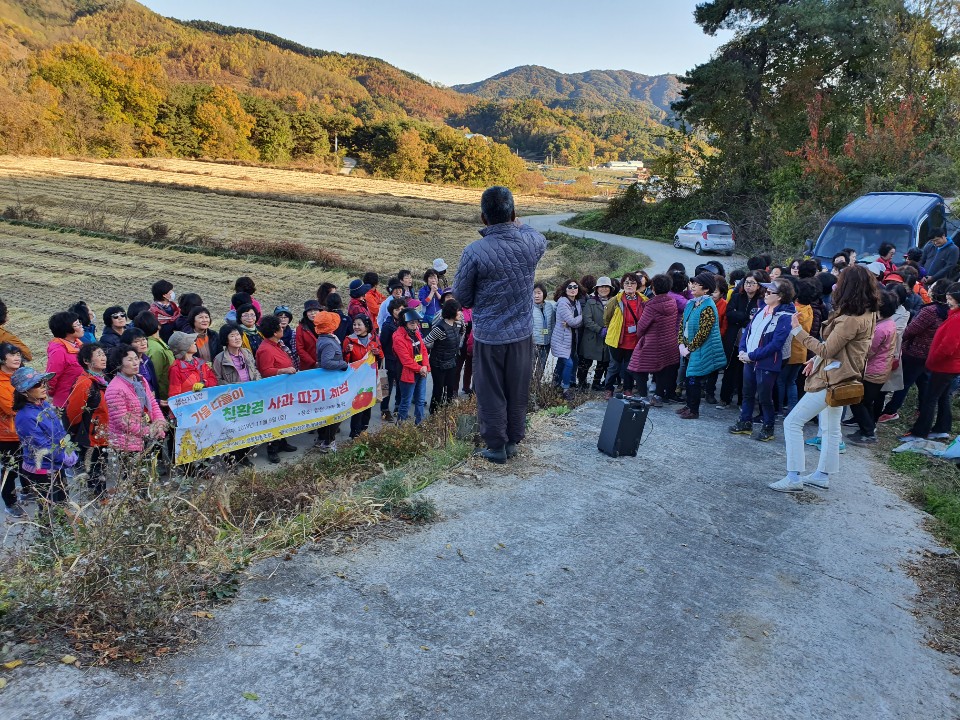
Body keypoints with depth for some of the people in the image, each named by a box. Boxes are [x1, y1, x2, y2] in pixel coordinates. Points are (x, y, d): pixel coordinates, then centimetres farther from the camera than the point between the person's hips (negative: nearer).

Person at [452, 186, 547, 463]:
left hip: (488, 335, -3)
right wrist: (518, 224, 27)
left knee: (491, 393, 11)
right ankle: (513, 441, 30)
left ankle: (496, 446, 21)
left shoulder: (475, 252, -21)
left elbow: (462, 297, -9)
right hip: (522, 332, 4)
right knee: (518, 391, 17)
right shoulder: (532, 242, -9)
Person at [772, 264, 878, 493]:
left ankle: (793, 478, -5)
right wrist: (816, 359, 10)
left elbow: (827, 350, -21)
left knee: (792, 422, -7)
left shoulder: (851, 320, -25)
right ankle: (822, 475, 31)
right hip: (838, 377, 11)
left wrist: (798, 330, -17)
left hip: (832, 378, -11)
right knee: (831, 428, 19)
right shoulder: (866, 314, 6)